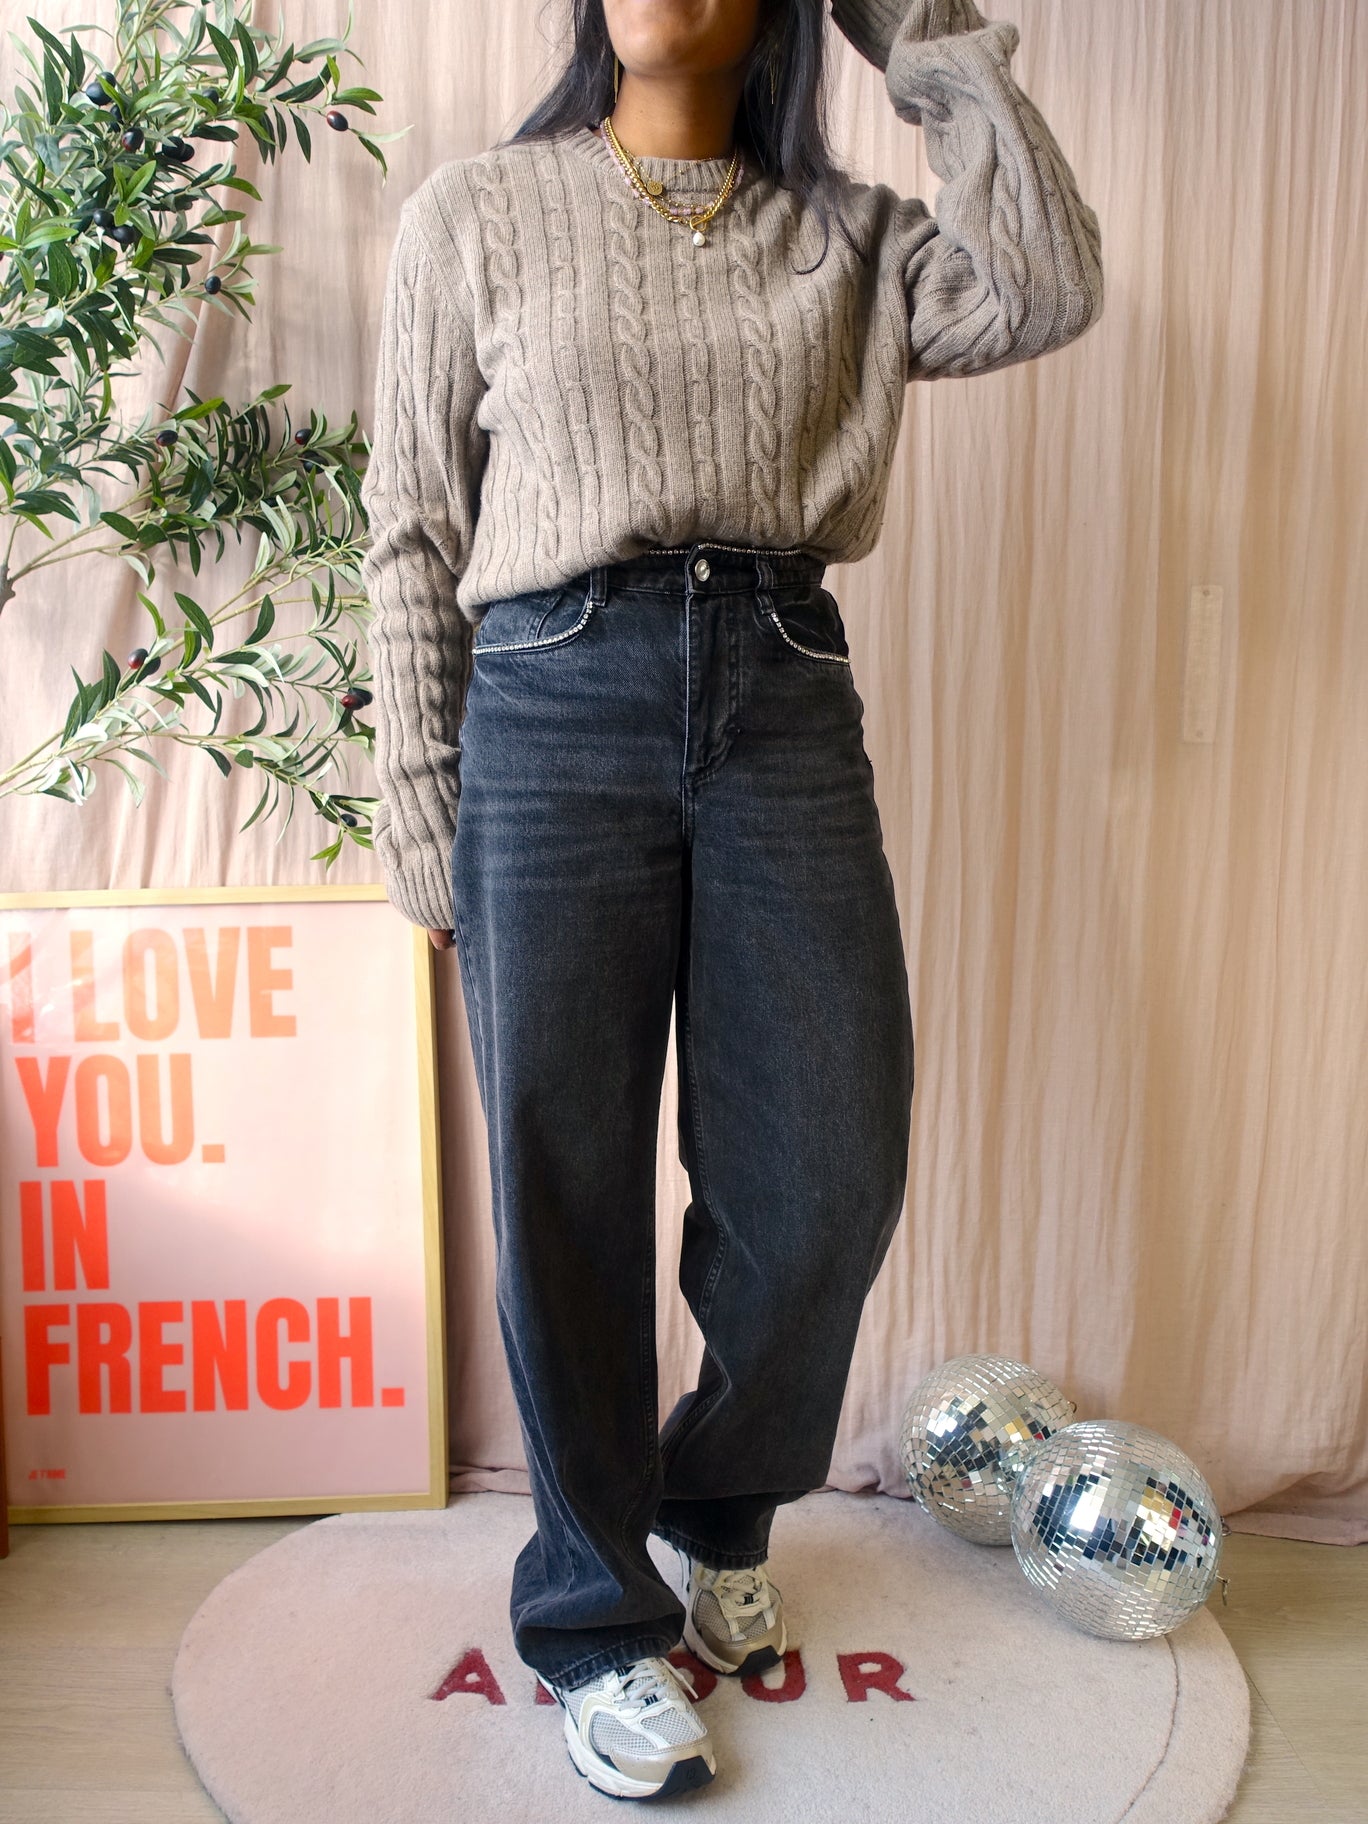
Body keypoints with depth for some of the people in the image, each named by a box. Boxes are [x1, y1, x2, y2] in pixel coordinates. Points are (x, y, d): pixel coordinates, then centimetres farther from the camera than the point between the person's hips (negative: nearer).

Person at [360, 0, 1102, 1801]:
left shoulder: (841, 234, 17)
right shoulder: (477, 212, 11)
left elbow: (1045, 289, -1)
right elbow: (414, 527, 7)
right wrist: (417, 795, 1)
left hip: (788, 709, 3)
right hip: (554, 712, -2)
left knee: (833, 1178, 3)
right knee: (570, 1192, 1)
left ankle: (718, 1516, 32)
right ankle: (598, 1620, 22)